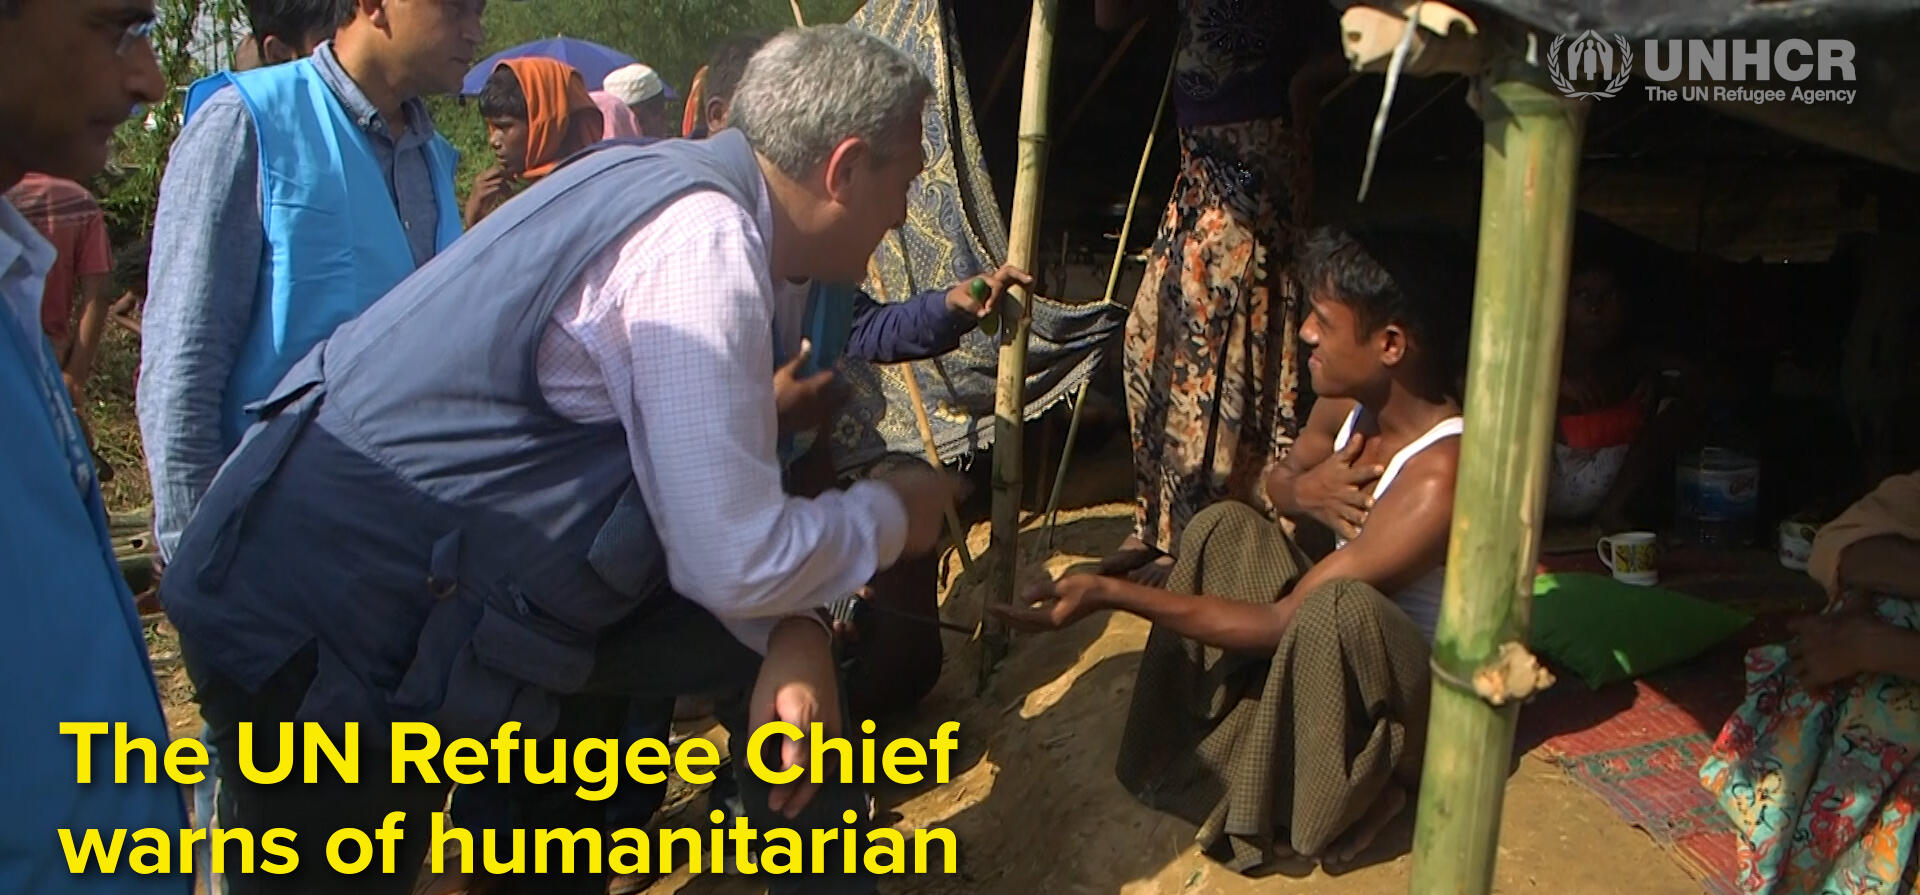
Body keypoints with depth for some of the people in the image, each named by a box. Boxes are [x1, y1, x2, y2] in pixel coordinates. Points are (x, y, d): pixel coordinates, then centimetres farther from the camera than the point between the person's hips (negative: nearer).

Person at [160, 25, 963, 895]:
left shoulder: (676, 183, 5)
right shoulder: (706, 237, -24)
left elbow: (690, 477, 9)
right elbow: (736, 562, -23)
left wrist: (789, 636, -6)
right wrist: (889, 515, -4)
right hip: (324, 626, -9)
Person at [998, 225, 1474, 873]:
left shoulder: (1439, 478, -33)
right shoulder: (1350, 402, -10)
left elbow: (1283, 623, -31)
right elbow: (1278, 479, 13)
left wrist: (1111, 593, -32)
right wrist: (1302, 489, -15)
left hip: (1421, 694, -8)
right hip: (1329, 649, 8)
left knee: (1339, 606, -38)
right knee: (1225, 525, -5)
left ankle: (1288, 808, -14)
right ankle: (1187, 746, -2)